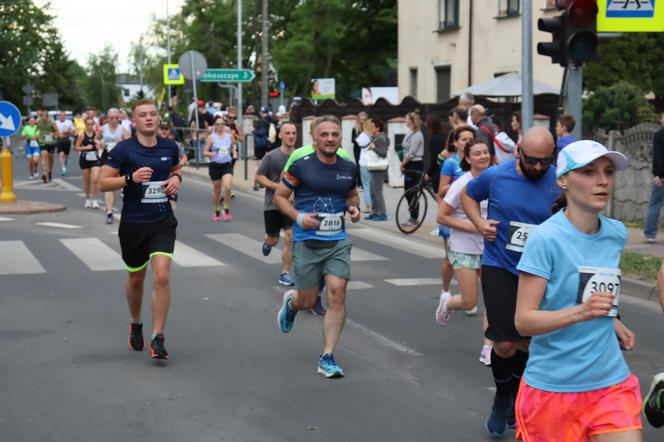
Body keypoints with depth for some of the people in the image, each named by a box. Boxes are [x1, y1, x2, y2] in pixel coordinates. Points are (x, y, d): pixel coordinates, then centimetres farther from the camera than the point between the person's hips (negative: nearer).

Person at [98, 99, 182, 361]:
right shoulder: (124, 150, -8)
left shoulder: (169, 147, 2)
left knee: (162, 277, -15)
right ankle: (135, 324, 42)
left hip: (163, 222, 1)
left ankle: (157, 338, -8)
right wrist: (130, 178, -23)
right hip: (132, 224, -1)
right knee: (136, 279, 15)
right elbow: (103, 183, -8)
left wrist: (176, 179, 1)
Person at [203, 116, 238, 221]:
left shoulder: (229, 136, 4)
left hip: (227, 165, 1)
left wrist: (234, 152, 1)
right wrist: (210, 154, -24)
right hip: (215, 165, -1)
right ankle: (217, 212, 26)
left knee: (228, 187, -17)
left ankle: (226, 210, 1)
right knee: (217, 190, 7)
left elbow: (233, 146, 21)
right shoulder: (211, 137, -4)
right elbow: (205, 152, -4)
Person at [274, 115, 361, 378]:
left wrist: (354, 207, 0)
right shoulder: (301, 163, -9)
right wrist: (299, 217, -16)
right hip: (307, 241, -3)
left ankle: (327, 358, -1)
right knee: (308, 302, 6)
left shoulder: (348, 166, 4)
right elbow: (280, 196, -1)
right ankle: (291, 302, 45)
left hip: (338, 241, 3)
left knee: (337, 294, -10)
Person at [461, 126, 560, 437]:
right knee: (505, 344, -8)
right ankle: (502, 397, 21)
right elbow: (468, 194, 12)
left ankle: (516, 398, 39)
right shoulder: (495, 176, -8)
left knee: (527, 344, 13)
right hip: (500, 268, -1)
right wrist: (479, 222, -4)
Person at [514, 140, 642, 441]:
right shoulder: (545, 238, -16)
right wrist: (580, 313, -32)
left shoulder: (617, 234, 2)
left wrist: (611, 320, 11)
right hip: (553, 385, -4)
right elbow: (523, 321, -19)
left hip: (612, 381, 5)